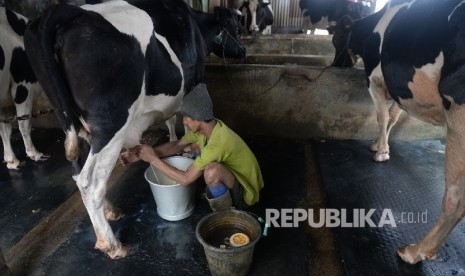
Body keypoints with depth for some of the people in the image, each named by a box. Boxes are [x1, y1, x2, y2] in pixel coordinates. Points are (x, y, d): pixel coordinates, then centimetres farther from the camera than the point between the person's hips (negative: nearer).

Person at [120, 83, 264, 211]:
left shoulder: (218, 143, -35)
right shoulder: (204, 127, -9)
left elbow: (185, 179, -29)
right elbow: (177, 145, 4)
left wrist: (153, 159, -21)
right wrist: (145, 153, -7)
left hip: (245, 192, -8)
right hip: (233, 173, 8)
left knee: (212, 171, -38)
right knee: (195, 145, 7)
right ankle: (213, 191, 14)